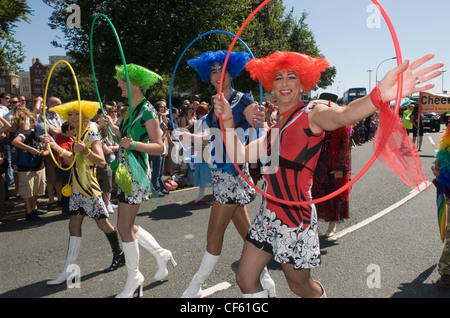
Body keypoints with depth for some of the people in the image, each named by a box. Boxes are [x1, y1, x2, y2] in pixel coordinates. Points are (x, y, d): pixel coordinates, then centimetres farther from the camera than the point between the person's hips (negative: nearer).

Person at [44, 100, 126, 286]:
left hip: (89, 187, -8)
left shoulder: (91, 134, -11)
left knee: (102, 222, 3)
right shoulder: (78, 136, 15)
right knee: (74, 225, 7)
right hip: (77, 188, 8)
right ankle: (68, 270, 12)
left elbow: (102, 162, -21)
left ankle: (119, 256, 23)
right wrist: (55, 146, 11)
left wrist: (86, 151, -36)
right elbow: (73, 159, 15)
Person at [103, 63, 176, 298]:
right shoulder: (132, 109, 13)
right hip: (125, 171, 9)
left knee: (125, 227, -1)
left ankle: (133, 278, 17)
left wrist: (134, 144, -30)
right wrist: (113, 127, 14)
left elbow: (159, 147, -18)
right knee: (127, 226, 14)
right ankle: (160, 254, 32)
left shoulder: (147, 111, -13)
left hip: (136, 173, -9)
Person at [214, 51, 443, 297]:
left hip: (294, 216, -6)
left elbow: (343, 115, -31)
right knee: (245, 279, 12)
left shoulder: (312, 114, -7)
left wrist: (380, 95, -51)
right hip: (268, 214, 7)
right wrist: (227, 121, -3)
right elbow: (239, 155, 8)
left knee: (300, 286, 14)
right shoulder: (273, 127, 14)